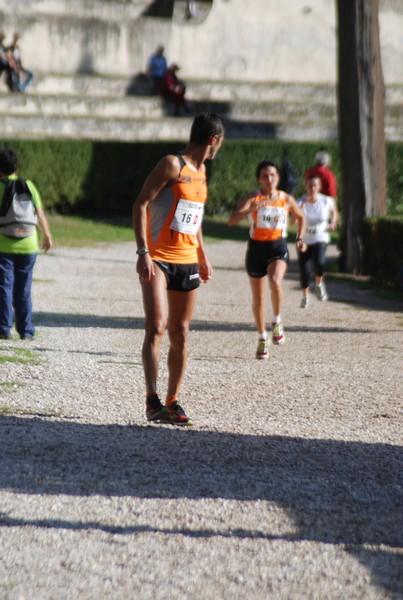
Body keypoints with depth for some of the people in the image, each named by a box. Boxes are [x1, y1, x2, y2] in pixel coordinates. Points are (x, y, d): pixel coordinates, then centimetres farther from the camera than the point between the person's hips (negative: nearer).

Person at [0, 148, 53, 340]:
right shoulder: (28, 185, 4)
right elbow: (40, 213, 4)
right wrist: (47, 236, 15)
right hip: (28, 245, 3)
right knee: (24, 289, 10)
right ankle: (26, 330, 10)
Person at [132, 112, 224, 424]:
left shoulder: (201, 170, 16)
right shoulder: (172, 165, -9)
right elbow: (140, 204, -13)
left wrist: (202, 256, 26)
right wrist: (143, 252, -21)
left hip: (187, 262, 7)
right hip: (158, 260, -7)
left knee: (180, 334, 7)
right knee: (156, 326, -16)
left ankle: (173, 401, 13)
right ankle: (152, 400, -18)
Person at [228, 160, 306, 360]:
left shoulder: (286, 199, 0)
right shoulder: (252, 198, -7)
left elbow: (301, 217, 20)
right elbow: (232, 220, -20)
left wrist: (299, 238, 6)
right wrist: (251, 209, -34)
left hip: (278, 247, -1)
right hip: (256, 247, 1)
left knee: (275, 281, -31)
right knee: (258, 298, 8)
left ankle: (277, 322, -9)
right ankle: (262, 338, 26)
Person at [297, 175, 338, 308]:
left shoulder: (326, 201, -9)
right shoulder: (301, 202, -15)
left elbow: (333, 211, 15)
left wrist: (333, 223, -2)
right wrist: (302, 205, -41)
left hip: (320, 239, -1)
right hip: (304, 241, 1)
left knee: (319, 262, -28)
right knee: (304, 270, -1)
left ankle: (319, 284, 4)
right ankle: (305, 296, 26)